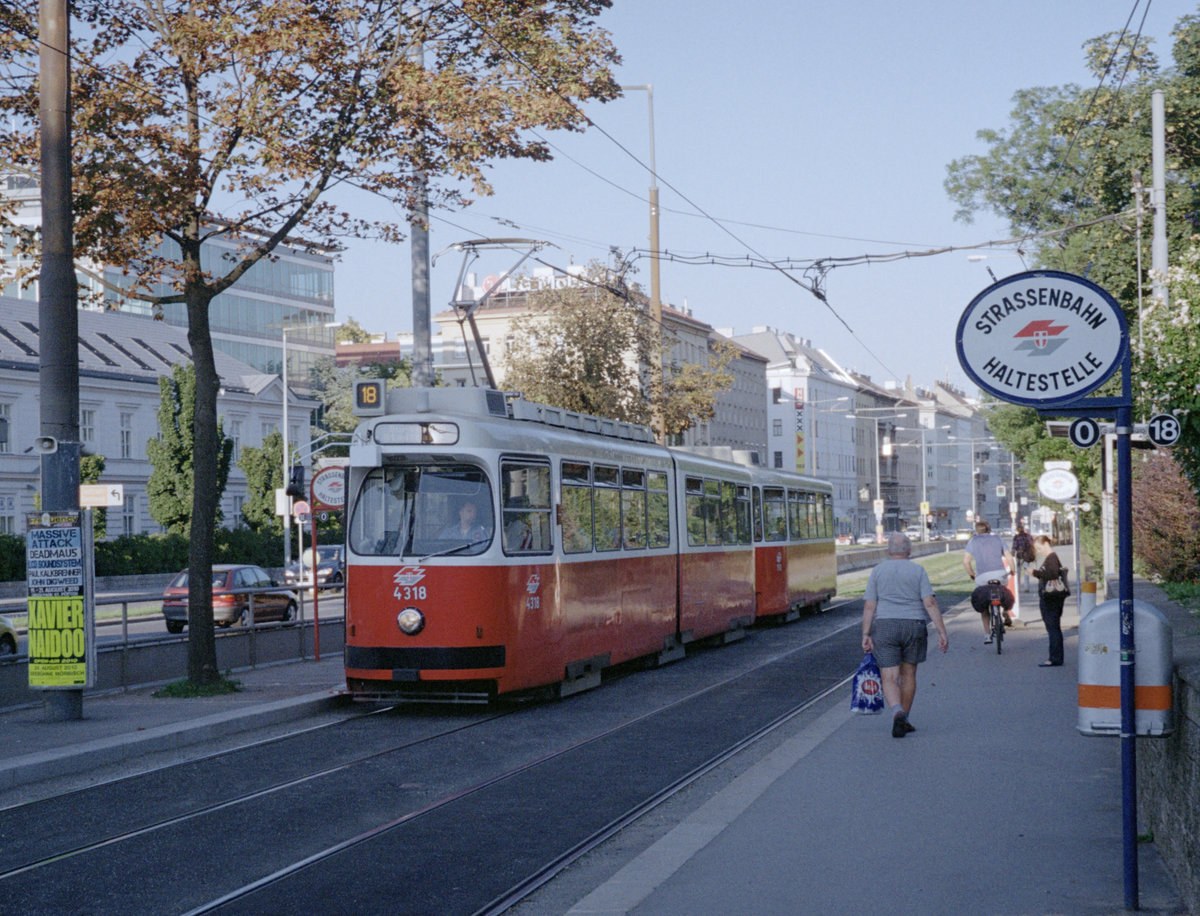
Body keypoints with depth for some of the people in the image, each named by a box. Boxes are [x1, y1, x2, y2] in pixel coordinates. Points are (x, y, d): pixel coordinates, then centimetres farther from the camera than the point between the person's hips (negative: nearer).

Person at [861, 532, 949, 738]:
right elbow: (930, 603, -8)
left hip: (884, 627, -1)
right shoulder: (918, 571, 1)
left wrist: (866, 634, -3)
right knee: (908, 674, 17)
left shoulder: (877, 571, 3)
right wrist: (942, 632, -8)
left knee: (889, 679, -1)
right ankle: (904, 720, 24)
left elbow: (869, 606, -4)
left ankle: (898, 713, -25)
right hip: (914, 626, 1)